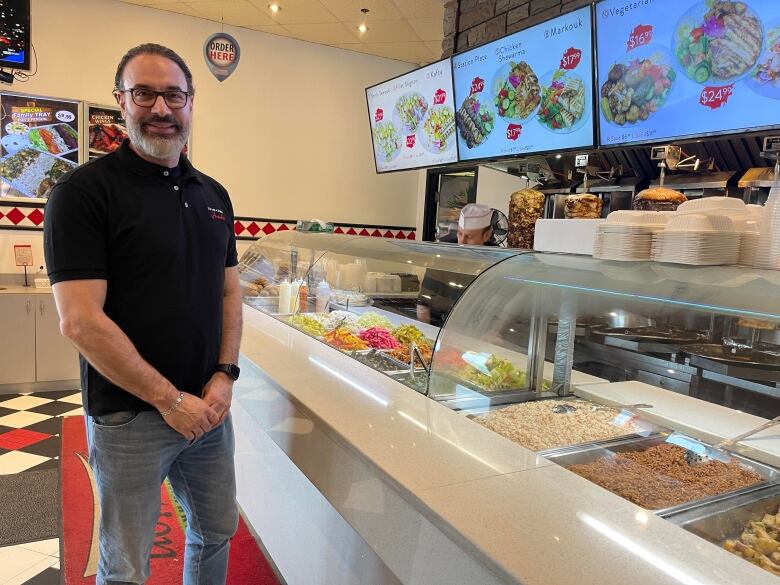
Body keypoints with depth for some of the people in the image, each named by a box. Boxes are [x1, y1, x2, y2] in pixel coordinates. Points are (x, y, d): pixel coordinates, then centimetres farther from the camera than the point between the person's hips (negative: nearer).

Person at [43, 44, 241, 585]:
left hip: (208, 408, 5)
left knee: (217, 531, 21)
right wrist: (170, 400, -16)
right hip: (129, 418, -5)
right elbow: (80, 321, -18)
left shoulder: (214, 195, 7)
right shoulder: (85, 190, -12)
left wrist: (225, 375, -4)